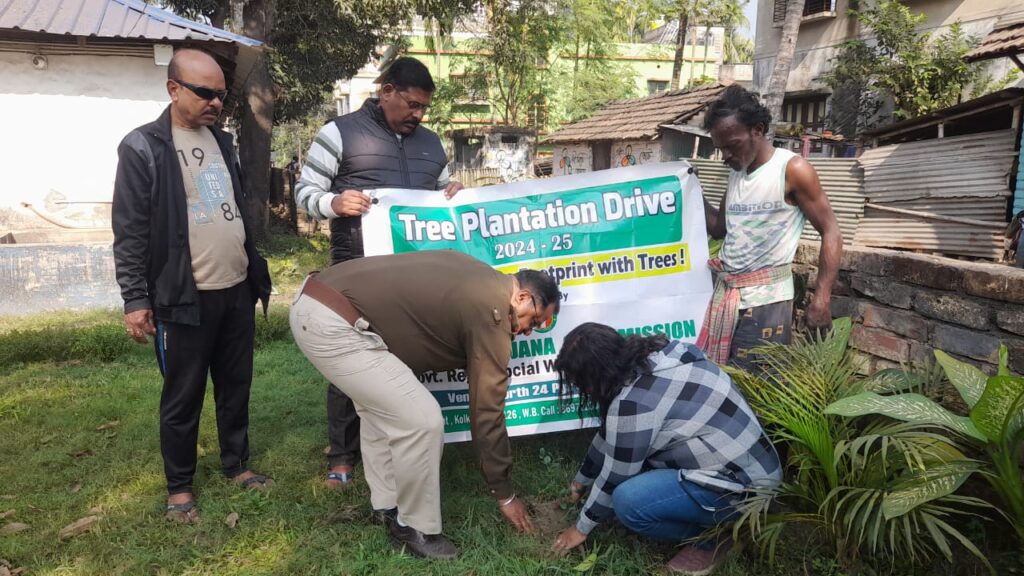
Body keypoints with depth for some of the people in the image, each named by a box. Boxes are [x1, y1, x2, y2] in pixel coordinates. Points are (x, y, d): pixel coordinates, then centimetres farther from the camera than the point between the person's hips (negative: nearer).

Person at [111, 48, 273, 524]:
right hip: (185, 298, -6)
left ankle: (236, 463, 31)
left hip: (237, 290, 6)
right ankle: (179, 486, 22)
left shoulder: (221, 141, 12)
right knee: (183, 396, 6)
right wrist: (135, 299, -13)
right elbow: (129, 232, -10)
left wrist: (257, 272, 19)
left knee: (236, 385, 15)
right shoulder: (143, 147, -9)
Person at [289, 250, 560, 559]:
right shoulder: (491, 313, -9)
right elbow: (486, 412, -4)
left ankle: (387, 507, 34)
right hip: (333, 324, -11)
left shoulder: (479, 280, 16)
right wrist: (504, 494, 7)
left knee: (380, 408, 23)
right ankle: (415, 529, 11)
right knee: (421, 420, -7)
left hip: (315, 300, 11)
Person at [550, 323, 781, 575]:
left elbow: (615, 476, -12)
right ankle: (708, 519, 11)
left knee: (627, 500, -23)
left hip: (743, 486, -10)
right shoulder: (647, 360, 2)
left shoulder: (634, 400, -25)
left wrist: (581, 528, 5)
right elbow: (610, 437, 16)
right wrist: (582, 479, 29)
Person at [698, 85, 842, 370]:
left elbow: (831, 234, -9)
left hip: (765, 298, -7)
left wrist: (821, 298, -18)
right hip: (725, 293, 7)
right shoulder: (736, 173, 13)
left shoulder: (792, 169, -8)